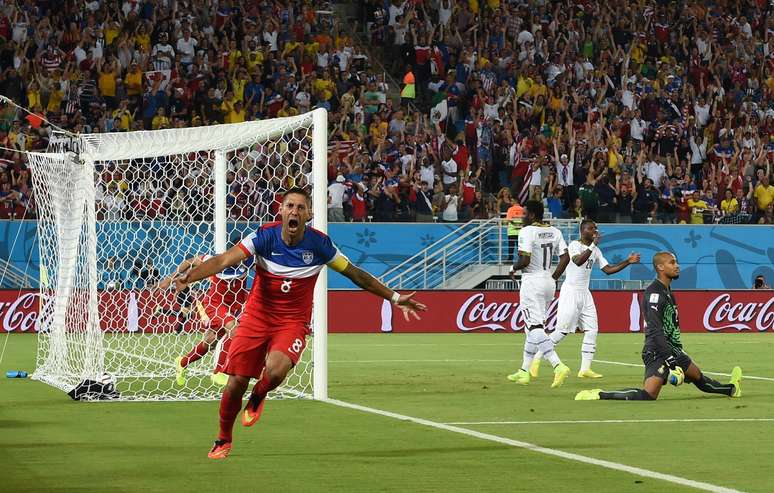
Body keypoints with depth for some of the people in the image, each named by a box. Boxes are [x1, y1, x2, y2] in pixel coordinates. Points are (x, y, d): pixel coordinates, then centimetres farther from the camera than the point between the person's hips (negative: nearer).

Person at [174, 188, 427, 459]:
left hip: (293, 322, 0)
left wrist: (394, 297, 8)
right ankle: (223, 441, 21)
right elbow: (224, 260, -24)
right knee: (236, 383, -5)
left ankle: (257, 399, 8)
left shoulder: (319, 243, -9)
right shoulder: (265, 236, -13)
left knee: (276, 371, -29)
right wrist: (190, 276, -40)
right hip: (256, 317, 0)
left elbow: (355, 274, 5)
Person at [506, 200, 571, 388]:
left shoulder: (527, 231, -13)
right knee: (533, 326, 18)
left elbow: (525, 260, -20)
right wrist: (554, 278, 13)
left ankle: (558, 365, -30)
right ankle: (524, 371, 24)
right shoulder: (554, 232, 9)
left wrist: (514, 268, 0)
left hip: (532, 281, -8)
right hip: (548, 282, 8)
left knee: (535, 328, -13)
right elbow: (565, 257, 5)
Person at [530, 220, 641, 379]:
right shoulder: (574, 245, -10)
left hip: (585, 294, 8)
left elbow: (608, 269, 13)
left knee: (591, 330, -1)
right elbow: (578, 261, -29)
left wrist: (627, 261, 5)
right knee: (562, 330, -10)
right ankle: (537, 359, 2)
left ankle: (585, 368, 1)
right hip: (570, 292, -8)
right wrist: (592, 245, -32)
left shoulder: (595, 250, 13)